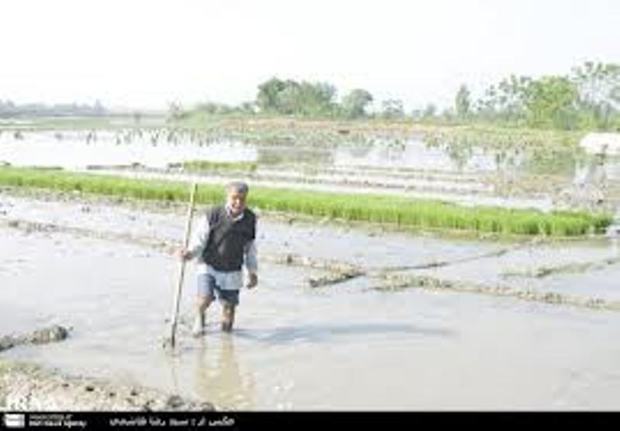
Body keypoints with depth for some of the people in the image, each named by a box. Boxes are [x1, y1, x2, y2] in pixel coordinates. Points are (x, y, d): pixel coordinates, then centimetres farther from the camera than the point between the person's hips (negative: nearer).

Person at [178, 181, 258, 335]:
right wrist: (190, 253, -30)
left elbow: (250, 247, 9)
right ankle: (199, 317, 15)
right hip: (208, 266, -3)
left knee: (229, 306, 6)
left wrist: (253, 272, 11)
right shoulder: (213, 215, -14)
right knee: (205, 298, -21)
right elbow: (200, 239, -10)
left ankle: (226, 322, 41)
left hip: (232, 272, 3)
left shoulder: (250, 219, -3)